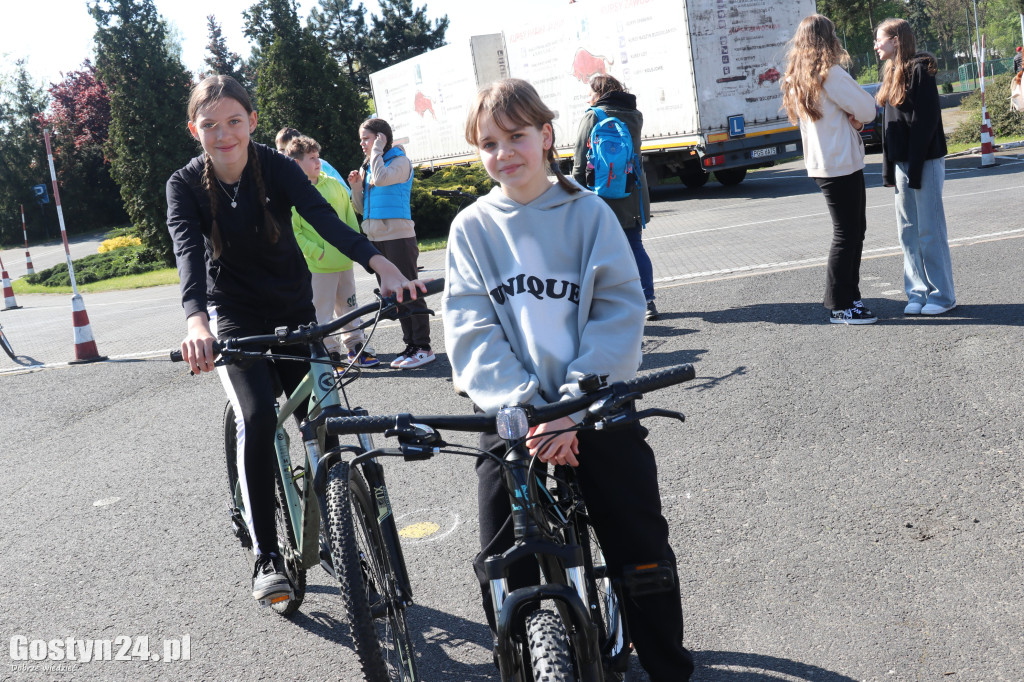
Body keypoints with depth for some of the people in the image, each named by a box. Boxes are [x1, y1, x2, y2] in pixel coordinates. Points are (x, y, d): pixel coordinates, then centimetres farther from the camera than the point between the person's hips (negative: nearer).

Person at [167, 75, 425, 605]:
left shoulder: (277, 168, -11)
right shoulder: (185, 186, -11)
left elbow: (326, 219, -27)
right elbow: (188, 253, -28)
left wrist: (382, 265, -46)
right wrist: (197, 322, -49)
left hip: (294, 312, 2)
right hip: (235, 319, -1)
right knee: (257, 418, -23)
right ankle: (266, 557, -14)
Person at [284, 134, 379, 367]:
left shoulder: (333, 184, 8)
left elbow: (349, 215, 16)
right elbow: (292, 231, -10)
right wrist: (317, 252, -16)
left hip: (344, 261, 5)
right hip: (317, 267, -5)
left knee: (349, 307, 15)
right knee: (322, 313, 0)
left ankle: (357, 347, 26)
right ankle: (330, 354, 11)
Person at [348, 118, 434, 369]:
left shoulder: (399, 161, -4)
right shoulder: (368, 166, 18)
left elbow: (381, 179, -26)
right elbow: (362, 209, 18)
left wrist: (377, 150, -13)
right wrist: (356, 186, 1)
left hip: (398, 236, -8)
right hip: (376, 239, 8)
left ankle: (423, 347, -3)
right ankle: (411, 345, 16)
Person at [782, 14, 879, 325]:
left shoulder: (795, 79, 11)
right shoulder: (830, 74, -15)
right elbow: (867, 108, -12)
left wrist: (853, 119, -2)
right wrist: (859, 116, 7)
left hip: (821, 164, 9)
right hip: (841, 164, -9)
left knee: (854, 229, 16)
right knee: (846, 233, -3)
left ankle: (849, 297, 21)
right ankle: (839, 306, 2)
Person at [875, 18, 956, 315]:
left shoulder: (919, 71, -12)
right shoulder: (892, 74, 14)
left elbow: (926, 121, -17)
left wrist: (915, 168, -20)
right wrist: (888, 167, 10)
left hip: (925, 162, -8)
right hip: (902, 162, 8)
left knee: (930, 231, -3)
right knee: (908, 232, 9)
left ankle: (942, 295, 6)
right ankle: (918, 293, 15)